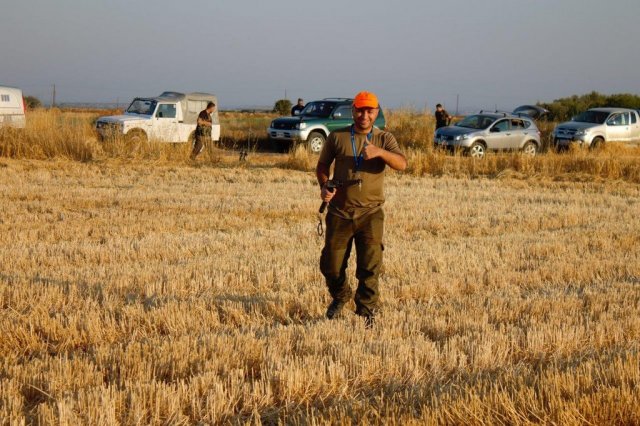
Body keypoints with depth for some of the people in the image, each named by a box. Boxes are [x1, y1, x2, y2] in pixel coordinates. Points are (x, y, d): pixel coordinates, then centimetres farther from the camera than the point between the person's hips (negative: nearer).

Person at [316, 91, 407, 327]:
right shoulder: (337, 137, 4)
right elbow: (322, 165, 14)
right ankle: (340, 297, 36)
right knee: (331, 264, 8)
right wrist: (324, 186, -6)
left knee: (370, 266, -5)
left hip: (371, 213, -1)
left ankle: (367, 310, 9)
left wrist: (380, 152, -33)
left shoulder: (385, 139, 2)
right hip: (340, 212, 1)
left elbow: (401, 164, -15)